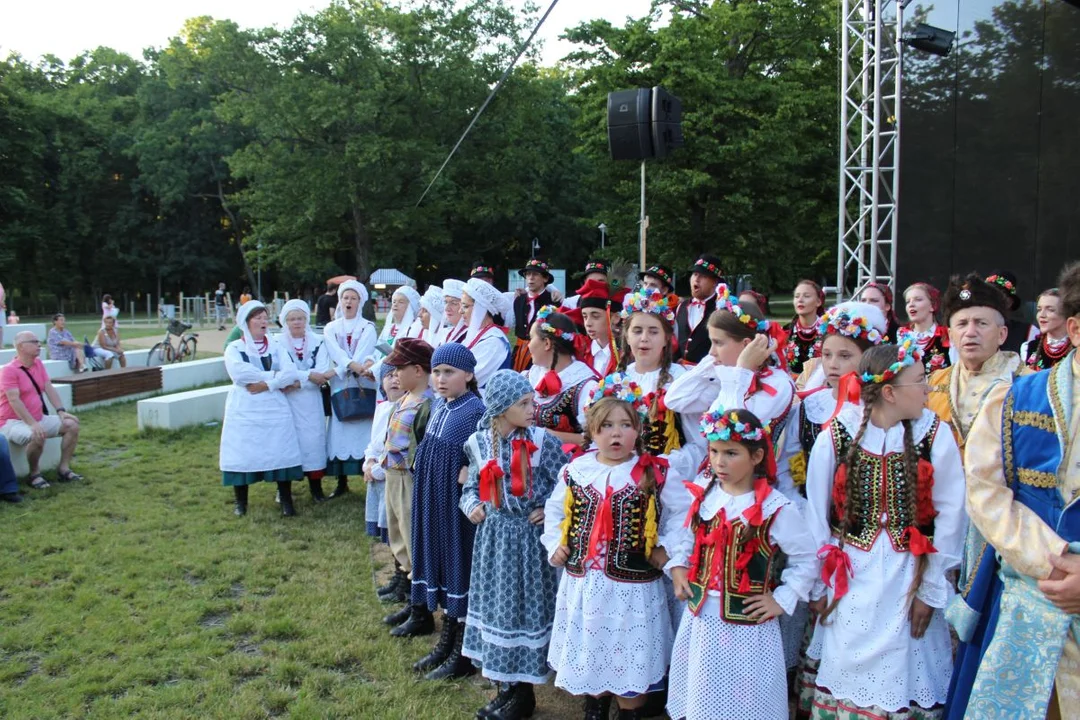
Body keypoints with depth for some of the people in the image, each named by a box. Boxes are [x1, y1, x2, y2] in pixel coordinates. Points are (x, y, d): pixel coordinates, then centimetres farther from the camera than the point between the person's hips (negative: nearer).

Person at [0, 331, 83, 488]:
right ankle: (35, 474, -12)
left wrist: (61, 411, -8)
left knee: (72, 425, -6)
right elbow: (14, 400, -24)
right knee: (37, 436, -36)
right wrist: (32, 424, -32)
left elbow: (49, 389, 5)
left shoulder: (38, 363, 7)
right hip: (13, 422, -8)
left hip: (39, 418, 8)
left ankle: (63, 469, -1)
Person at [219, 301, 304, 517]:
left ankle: (286, 501, 4)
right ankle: (241, 502, 12)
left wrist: (265, 384, -14)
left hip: (275, 409, 1)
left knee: (281, 453, -5)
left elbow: (290, 374, -3)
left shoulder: (276, 345, 11)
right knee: (242, 454, -2)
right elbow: (240, 373, -15)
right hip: (244, 410, -1)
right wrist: (274, 376, -10)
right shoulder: (234, 348, 5)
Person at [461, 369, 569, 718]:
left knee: (525, 607, 3)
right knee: (495, 605, 12)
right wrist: (473, 506, -6)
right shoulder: (480, 443, 0)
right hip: (493, 536, 4)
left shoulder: (542, 441, -11)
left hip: (529, 537, -4)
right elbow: (473, 485, 12)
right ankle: (504, 688, 29)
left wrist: (552, 511, -12)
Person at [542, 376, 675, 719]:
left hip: (632, 584, -3)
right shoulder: (574, 471, 0)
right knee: (588, 656, 19)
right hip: (583, 580, 3)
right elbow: (554, 510, 14)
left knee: (629, 661, 8)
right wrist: (554, 546, 4)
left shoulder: (655, 474, -8)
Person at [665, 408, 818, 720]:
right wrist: (678, 566, 1)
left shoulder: (775, 508, -16)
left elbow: (806, 559, -8)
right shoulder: (702, 492, -2)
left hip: (746, 623, -4)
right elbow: (688, 534, 14)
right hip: (699, 617, 5)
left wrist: (782, 601, -10)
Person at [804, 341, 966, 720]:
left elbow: (950, 515, -3)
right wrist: (818, 585, 1)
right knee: (846, 673, 11)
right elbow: (816, 514, -2)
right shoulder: (834, 437, -8)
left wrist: (932, 588, -3)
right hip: (848, 578, 0)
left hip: (909, 578, 0)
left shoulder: (935, 436, -7)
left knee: (904, 672, 10)